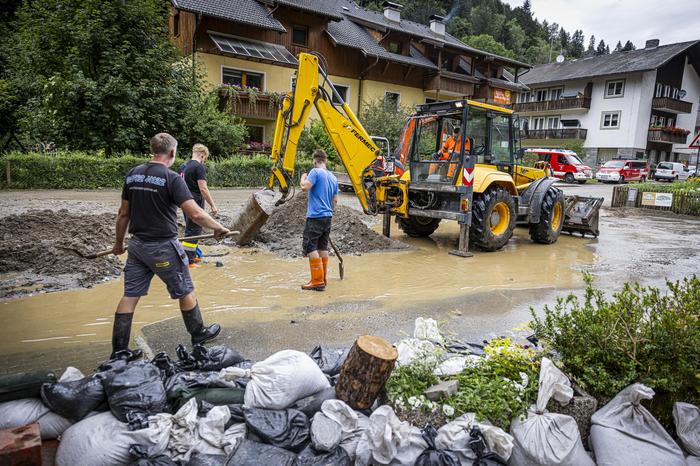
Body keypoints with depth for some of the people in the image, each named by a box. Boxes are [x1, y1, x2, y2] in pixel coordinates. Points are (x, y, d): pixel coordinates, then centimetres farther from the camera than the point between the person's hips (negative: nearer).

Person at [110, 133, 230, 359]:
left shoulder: (132, 175, 4)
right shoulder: (171, 178, -16)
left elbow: (123, 214, 10)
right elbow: (195, 214, -22)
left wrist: (119, 243, 20)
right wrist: (219, 228, -7)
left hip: (137, 245, 6)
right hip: (163, 247, -6)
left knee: (130, 295, 10)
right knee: (185, 292, 12)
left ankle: (118, 351, 16)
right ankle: (199, 334, 29)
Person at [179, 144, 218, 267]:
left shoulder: (183, 166, 13)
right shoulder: (199, 167, -14)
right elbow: (203, 189, -20)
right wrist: (213, 205, -16)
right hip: (195, 204, -9)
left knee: (191, 230, 19)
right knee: (193, 231, -5)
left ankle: (193, 256, 29)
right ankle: (187, 261, -4)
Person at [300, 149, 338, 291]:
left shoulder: (315, 172, -9)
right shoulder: (333, 177, 14)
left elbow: (305, 187, -20)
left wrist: (303, 177, 0)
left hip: (315, 216, -8)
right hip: (328, 216, 8)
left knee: (310, 247, -5)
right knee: (323, 247, 13)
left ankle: (317, 281, -9)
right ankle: (322, 279, 18)